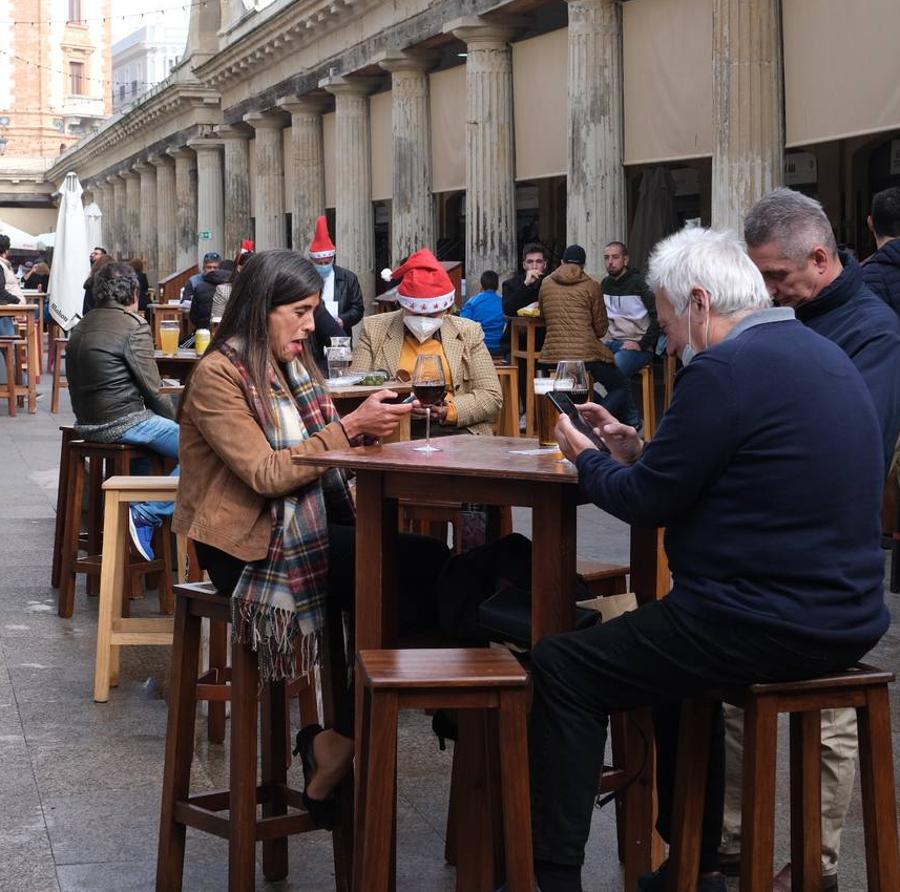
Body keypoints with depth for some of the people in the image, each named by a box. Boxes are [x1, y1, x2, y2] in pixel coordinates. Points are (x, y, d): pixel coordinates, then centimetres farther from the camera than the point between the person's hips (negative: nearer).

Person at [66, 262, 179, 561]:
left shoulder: (81, 327, 14)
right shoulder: (134, 326, -12)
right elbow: (152, 390, -13)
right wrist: (175, 420, 6)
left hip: (86, 424, 9)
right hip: (122, 423, -9)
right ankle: (146, 513, -11)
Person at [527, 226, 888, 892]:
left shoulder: (725, 370, -17)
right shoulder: (820, 353, 13)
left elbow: (647, 502, -11)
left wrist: (585, 456, 7)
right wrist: (636, 452, 15)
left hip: (769, 624, -10)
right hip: (848, 614, 10)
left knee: (560, 670, -1)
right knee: (675, 653, 34)